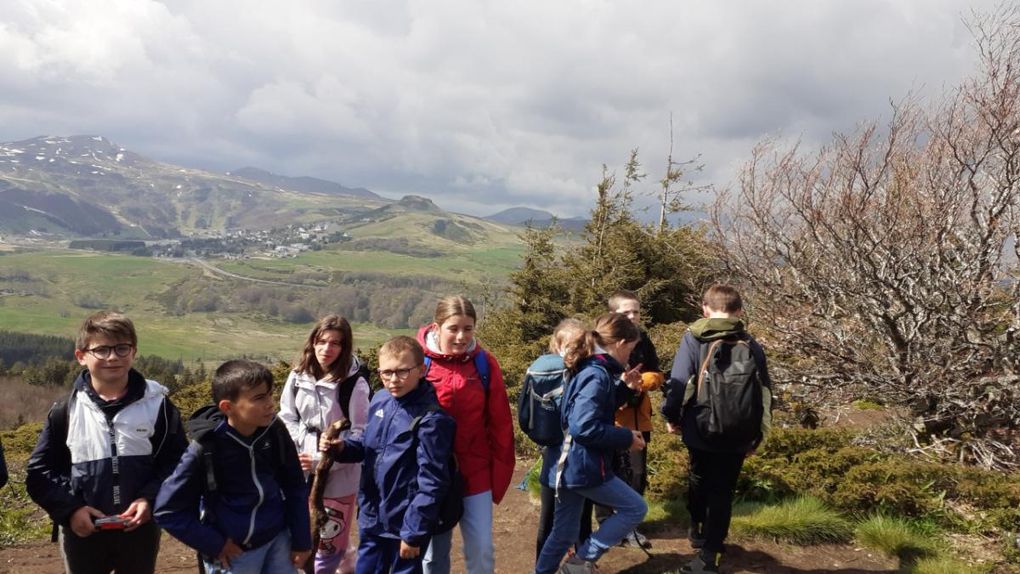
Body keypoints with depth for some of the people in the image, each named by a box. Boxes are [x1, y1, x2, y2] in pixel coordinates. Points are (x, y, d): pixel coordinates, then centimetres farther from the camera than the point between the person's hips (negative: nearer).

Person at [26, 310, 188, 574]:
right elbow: (39, 472, 0)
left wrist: (150, 500, -17)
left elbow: (177, 462, -3)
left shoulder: (157, 405, -6)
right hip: (83, 533, 0)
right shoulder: (64, 411, -4)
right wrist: (70, 509, -13)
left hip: (140, 530, 0)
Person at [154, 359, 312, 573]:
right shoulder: (206, 449, -19)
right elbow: (168, 510, -13)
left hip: (278, 539, 3)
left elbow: (295, 488, 1)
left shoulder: (275, 432, -10)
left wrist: (301, 540, 3)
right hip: (234, 552, -3)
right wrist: (214, 545, -11)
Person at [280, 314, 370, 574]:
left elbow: (359, 436, -14)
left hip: (339, 475, -5)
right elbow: (287, 418, 7)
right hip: (302, 472, 6)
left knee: (328, 543, 4)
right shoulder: (298, 376, -1)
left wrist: (322, 461, -19)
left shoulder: (354, 383, -15)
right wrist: (294, 454, -7)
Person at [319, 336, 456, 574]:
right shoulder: (379, 400, 0)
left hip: (405, 523, -7)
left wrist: (414, 532, -17)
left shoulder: (431, 419, -22)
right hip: (372, 516, 7)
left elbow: (431, 482, -20)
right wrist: (342, 447, -7)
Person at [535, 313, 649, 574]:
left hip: (571, 465, 9)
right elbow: (584, 428, -27)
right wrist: (626, 438, -16)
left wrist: (624, 386, 12)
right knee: (635, 508, 4)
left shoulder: (590, 368, 10)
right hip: (584, 466, -9)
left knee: (563, 532, 17)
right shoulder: (597, 375, -19)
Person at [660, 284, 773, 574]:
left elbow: (679, 382, -13)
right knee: (722, 492, 8)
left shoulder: (693, 338, -8)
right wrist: (757, 434, 15)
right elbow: (764, 391, 5)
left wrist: (672, 416, 3)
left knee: (699, 480, 23)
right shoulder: (751, 344, 1)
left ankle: (698, 531, 42)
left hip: (700, 431, -1)